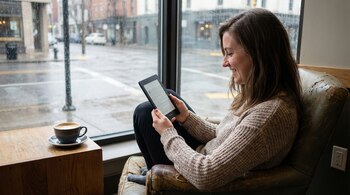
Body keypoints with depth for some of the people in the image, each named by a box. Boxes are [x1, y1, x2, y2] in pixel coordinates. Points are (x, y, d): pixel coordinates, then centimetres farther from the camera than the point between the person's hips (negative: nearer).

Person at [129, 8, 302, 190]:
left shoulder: (269, 114, -35)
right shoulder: (258, 93, -6)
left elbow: (205, 176, -34)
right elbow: (221, 136, 5)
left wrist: (167, 134, -20)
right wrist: (187, 117, -6)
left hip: (205, 181, -8)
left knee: (145, 112, -1)